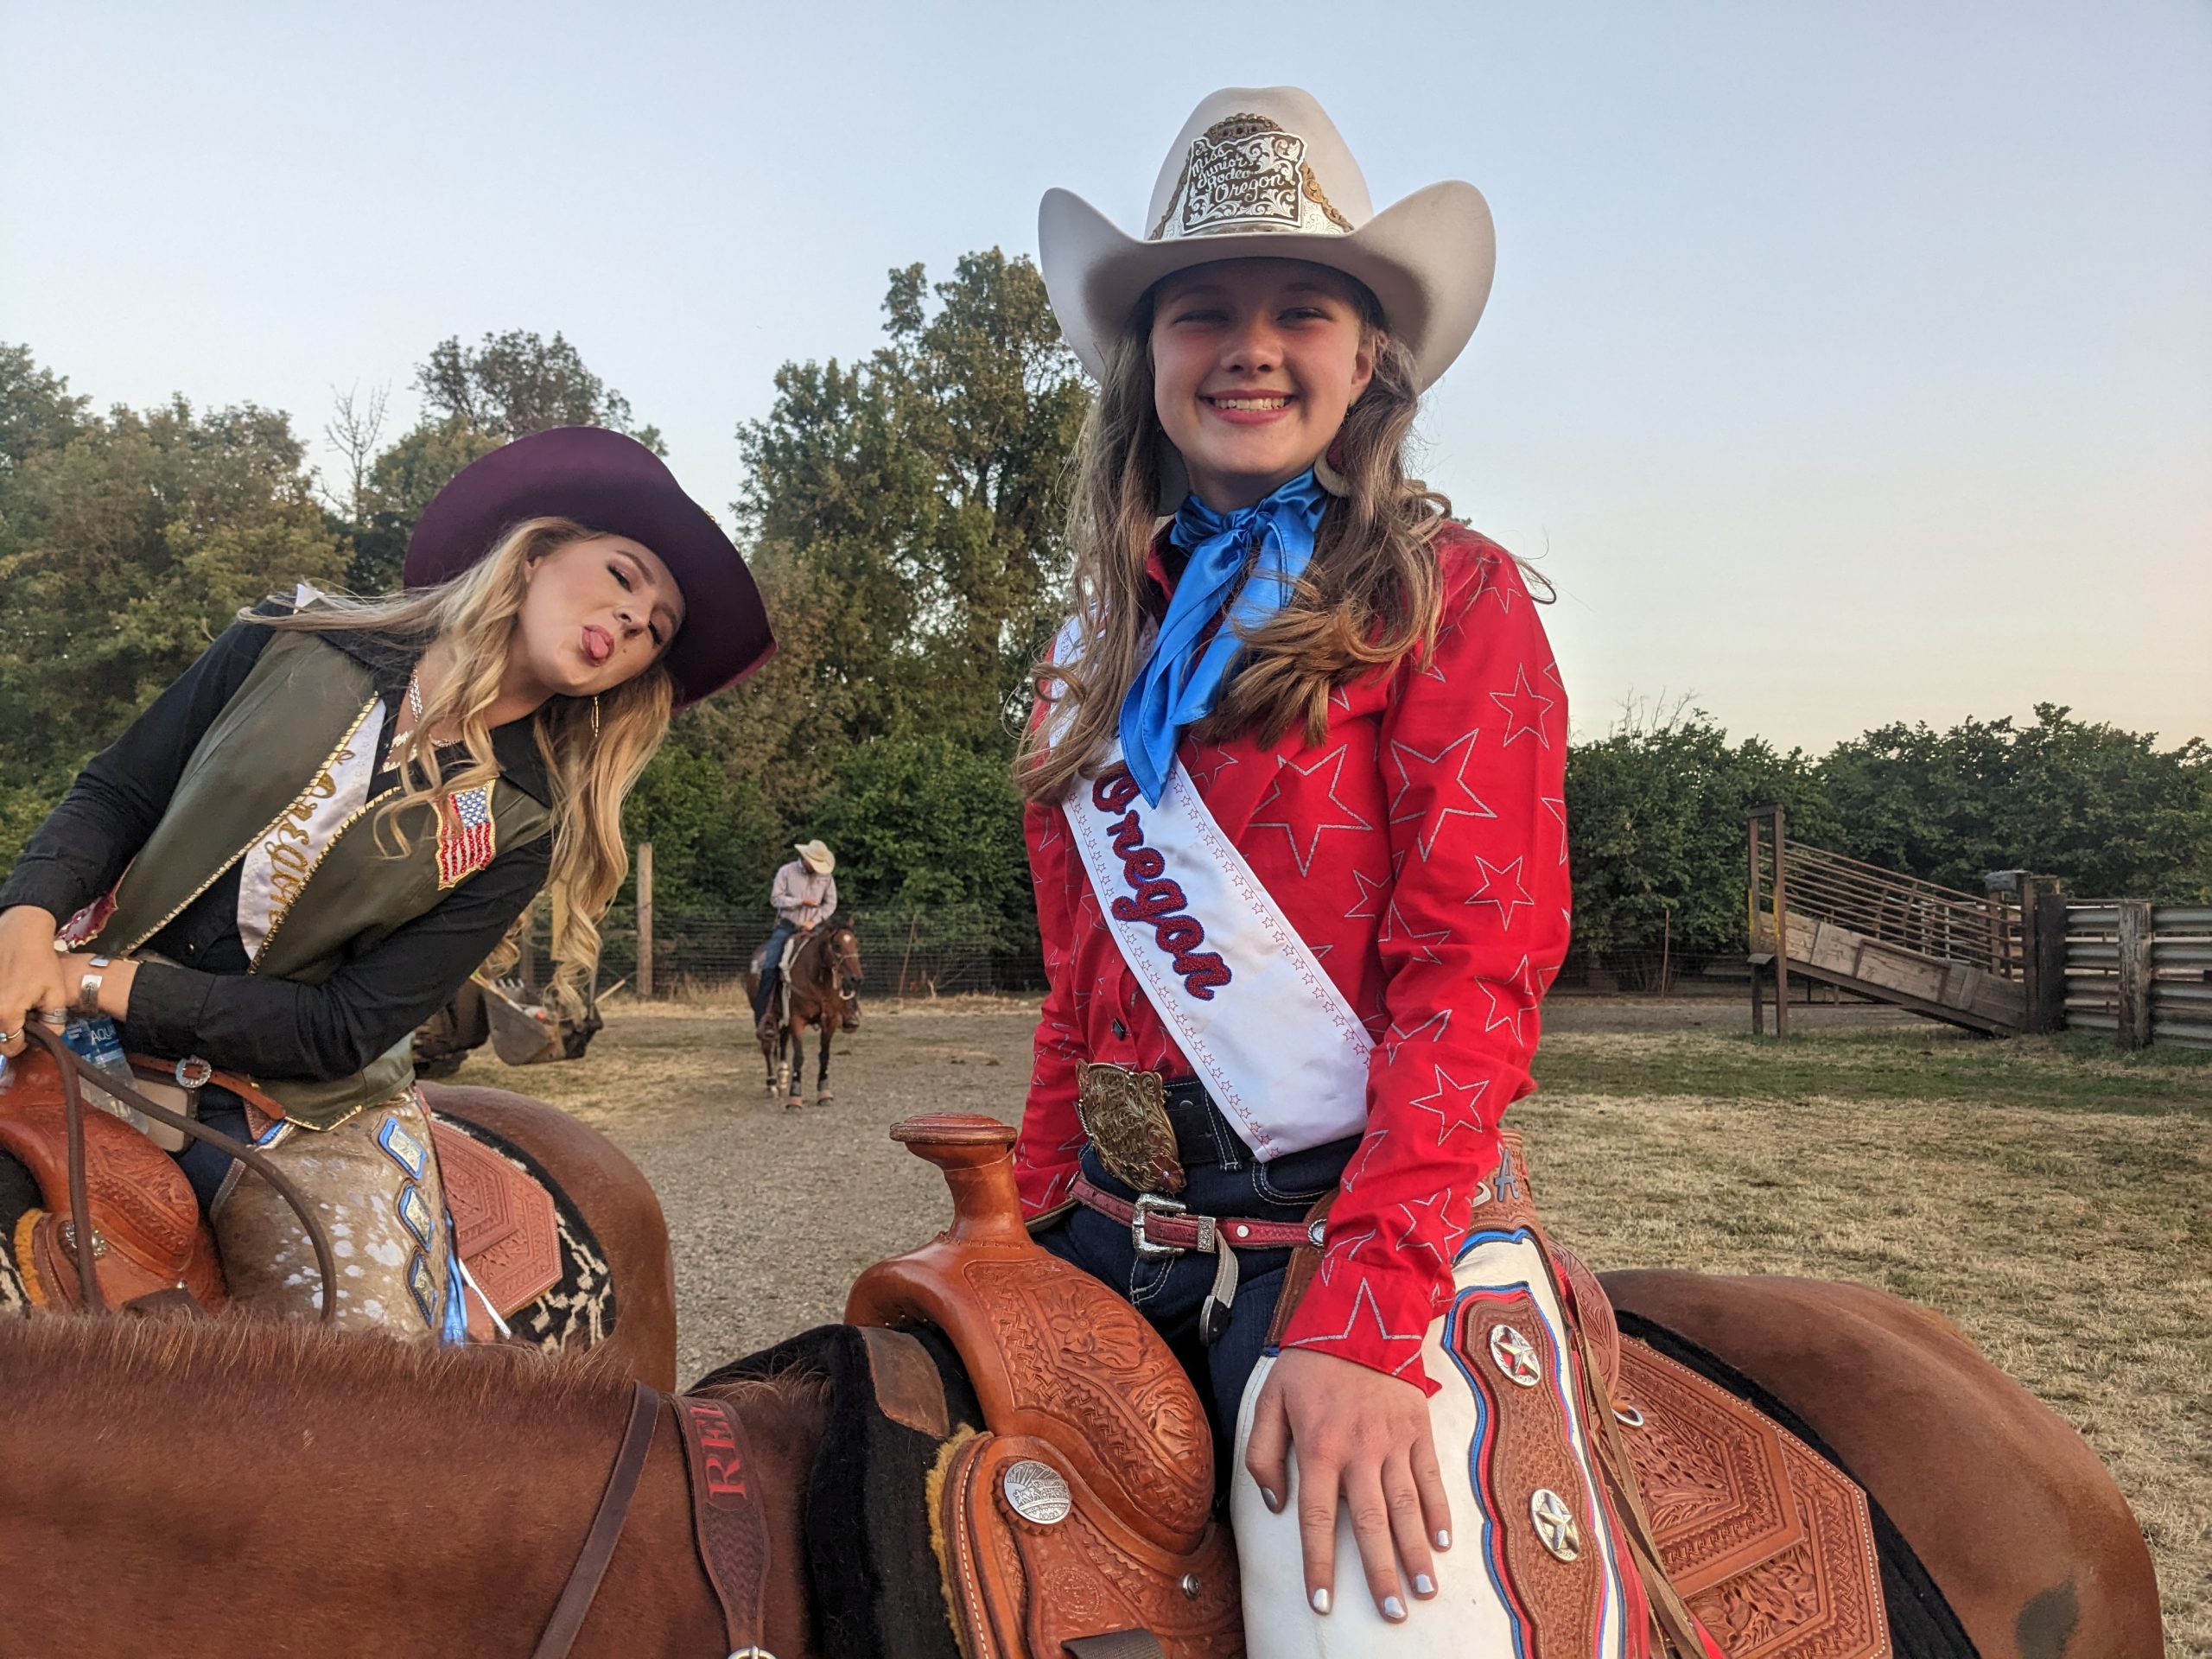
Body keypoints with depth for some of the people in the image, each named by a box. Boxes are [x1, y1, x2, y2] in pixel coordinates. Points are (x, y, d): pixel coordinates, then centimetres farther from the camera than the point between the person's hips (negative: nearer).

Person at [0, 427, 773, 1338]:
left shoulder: (522, 826, -4)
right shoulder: (297, 638, 1)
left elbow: (347, 1030, -10)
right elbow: (112, 793, 4)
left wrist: (111, 985, -16)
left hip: (300, 1110, -1)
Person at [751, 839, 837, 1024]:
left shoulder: (826, 876, 2)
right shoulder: (786, 872, -4)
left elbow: (831, 903, 4)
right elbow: (776, 899, -8)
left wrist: (815, 921, -11)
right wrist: (801, 902, -18)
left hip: (812, 927, 2)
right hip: (786, 926, -2)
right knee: (770, 967, -15)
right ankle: (762, 1014, -10)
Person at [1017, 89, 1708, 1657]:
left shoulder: (1454, 599, -3)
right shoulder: (1094, 652, 13)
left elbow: (1473, 974, -11)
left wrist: (1361, 1315, -20)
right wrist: (1027, 1242, 9)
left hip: (1368, 1215, -5)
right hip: (1112, 1228, 5)